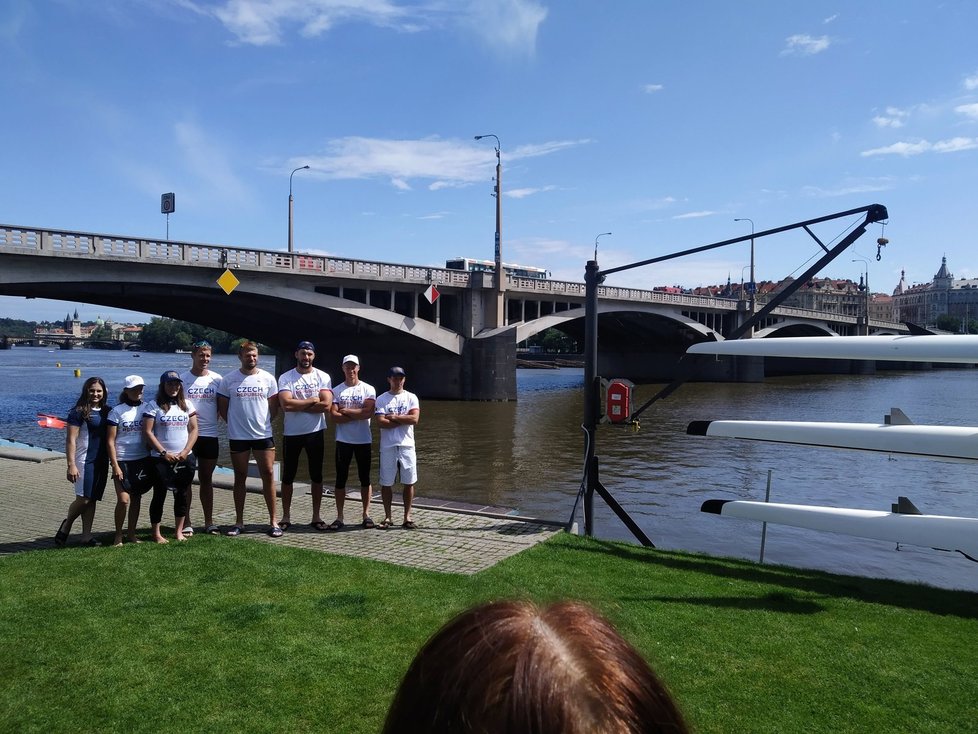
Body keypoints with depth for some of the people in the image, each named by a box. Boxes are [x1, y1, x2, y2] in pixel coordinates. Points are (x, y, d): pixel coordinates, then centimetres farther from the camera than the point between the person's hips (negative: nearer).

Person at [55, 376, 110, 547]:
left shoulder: (106, 411, 10)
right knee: (84, 499, -6)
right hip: (84, 461, -6)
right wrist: (71, 465, -17)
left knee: (92, 499, 8)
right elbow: (70, 440, -11)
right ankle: (66, 525, 19)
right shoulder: (79, 412, -7)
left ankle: (86, 535, 12)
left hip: (102, 461, 6)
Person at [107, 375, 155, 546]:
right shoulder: (117, 411, -3)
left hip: (143, 460, 3)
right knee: (123, 499, -11)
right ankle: (118, 535, 7)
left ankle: (132, 534, 21)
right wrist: (115, 465, -10)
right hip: (123, 461, -3)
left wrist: (153, 458, 5)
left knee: (136, 498, 9)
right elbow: (110, 441, -4)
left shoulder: (146, 408, 5)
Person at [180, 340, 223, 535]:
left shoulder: (217, 379, 4)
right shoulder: (182, 379, 0)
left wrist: (211, 421, -2)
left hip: (210, 434, 2)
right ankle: (186, 522, 11)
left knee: (206, 479, 10)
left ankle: (209, 522, 17)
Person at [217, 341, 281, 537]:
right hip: (237, 437, 0)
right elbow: (222, 407, 6)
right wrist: (236, 424, 5)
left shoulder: (268, 378, 1)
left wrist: (263, 423, 3)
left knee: (268, 475, -1)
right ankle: (239, 522, 17)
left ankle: (273, 521, 6)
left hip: (263, 435, 0)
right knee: (240, 477, 9)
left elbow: (274, 407, 7)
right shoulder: (228, 380, 0)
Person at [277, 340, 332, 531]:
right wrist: (312, 400, -13)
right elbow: (286, 404, -19)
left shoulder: (323, 377, -1)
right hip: (291, 433, 0)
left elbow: (326, 405, -14)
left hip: (315, 432, 1)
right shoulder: (285, 378, -3)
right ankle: (286, 517, 19)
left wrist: (297, 406, -13)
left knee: (316, 475, 8)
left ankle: (316, 516, 19)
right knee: (288, 476, 8)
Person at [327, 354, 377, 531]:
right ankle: (339, 517, 9)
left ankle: (366, 515, 15)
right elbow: (334, 417, -9)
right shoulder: (336, 390, 3)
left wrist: (345, 410, -10)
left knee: (365, 478, 6)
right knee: (341, 478, 3)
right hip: (343, 440, 1)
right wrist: (358, 414, -13)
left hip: (364, 440, 0)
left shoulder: (368, 389, 1)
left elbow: (369, 412, -15)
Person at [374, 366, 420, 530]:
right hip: (388, 447, -1)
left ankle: (407, 517, 14)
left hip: (407, 445, 1)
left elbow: (414, 419, -10)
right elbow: (381, 423, -10)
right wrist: (404, 420, -10)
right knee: (386, 483, 4)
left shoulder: (411, 397, 5)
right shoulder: (381, 399, 2)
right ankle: (388, 517, 15)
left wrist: (393, 416, -8)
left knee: (409, 482, 4)